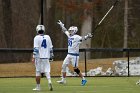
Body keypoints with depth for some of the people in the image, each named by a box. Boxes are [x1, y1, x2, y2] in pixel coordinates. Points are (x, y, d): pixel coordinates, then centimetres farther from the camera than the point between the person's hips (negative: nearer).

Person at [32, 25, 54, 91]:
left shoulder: (37, 38, -8)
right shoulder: (47, 37, 6)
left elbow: (36, 48, -12)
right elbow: (51, 48, 10)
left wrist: (34, 57, -10)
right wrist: (51, 55, 20)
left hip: (39, 57, -3)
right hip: (46, 57, 3)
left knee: (38, 72, 5)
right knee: (47, 71, 5)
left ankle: (38, 87, 9)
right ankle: (49, 81, -21)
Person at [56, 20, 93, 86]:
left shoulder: (76, 37, -13)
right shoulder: (69, 36, 10)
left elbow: (82, 38, -29)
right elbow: (65, 31, 26)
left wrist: (88, 36, -48)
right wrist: (61, 25, 36)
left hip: (74, 55, -8)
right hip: (69, 55, 8)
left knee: (75, 69, -5)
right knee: (64, 66, 7)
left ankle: (83, 79, 7)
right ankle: (63, 80, 15)